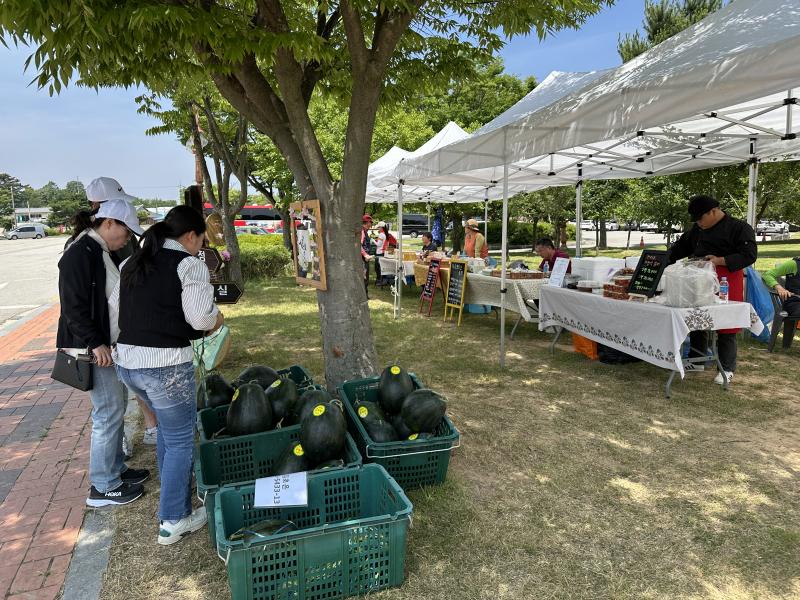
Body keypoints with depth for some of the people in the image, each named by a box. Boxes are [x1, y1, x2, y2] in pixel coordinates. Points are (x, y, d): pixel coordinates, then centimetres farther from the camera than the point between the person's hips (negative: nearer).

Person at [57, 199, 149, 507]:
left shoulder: (101, 252, 13)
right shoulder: (80, 253, -16)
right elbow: (73, 305, -20)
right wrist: (94, 343, -21)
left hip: (108, 343, 10)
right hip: (93, 349, -10)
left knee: (116, 408, 16)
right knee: (109, 413, -4)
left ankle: (116, 468, 30)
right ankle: (103, 487, 8)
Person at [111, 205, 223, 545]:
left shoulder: (132, 263, 11)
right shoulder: (189, 265, -11)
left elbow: (114, 308, 12)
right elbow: (201, 316, -19)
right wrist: (217, 319, 2)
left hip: (126, 360, 8)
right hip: (166, 365, -8)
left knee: (166, 425, 29)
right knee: (180, 440, 9)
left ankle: (173, 489, 46)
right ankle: (174, 521, 19)